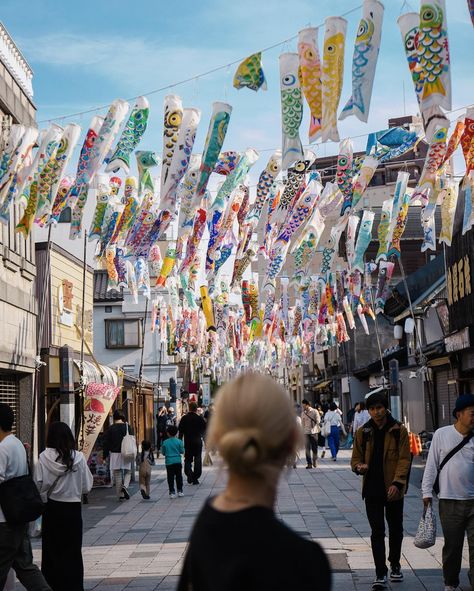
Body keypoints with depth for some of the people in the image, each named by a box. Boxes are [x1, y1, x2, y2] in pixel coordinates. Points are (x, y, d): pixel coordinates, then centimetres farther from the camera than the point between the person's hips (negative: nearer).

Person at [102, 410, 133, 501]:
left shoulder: (110, 429, -1)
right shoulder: (127, 427, -2)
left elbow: (106, 443, 0)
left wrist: (105, 457, 5)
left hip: (114, 453, 0)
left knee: (117, 475, 6)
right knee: (128, 472, 14)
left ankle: (120, 495, 5)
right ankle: (125, 486, -13)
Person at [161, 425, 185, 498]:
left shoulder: (165, 442, -5)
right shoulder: (179, 441, -6)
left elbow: (163, 453, 1)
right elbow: (182, 451, -2)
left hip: (169, 462, -1)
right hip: (177, 461, 1)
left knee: (170, 478, 4)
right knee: (179, 477, 11)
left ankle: (172, 492, 2)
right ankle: (180, 491, 15)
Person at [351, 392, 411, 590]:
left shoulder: (399, 431, -3)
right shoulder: (363, 432, 4)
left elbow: (404, 459, -7)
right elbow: (356, 458, 9)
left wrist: (397, 483, -19)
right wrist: (359, 467, -15)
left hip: (394, 489, 0)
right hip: (372, 490, 1)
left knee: (395, 529, 14)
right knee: (377, 531, -3)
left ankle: (395, 566, 34)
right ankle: (380, 573, -1)